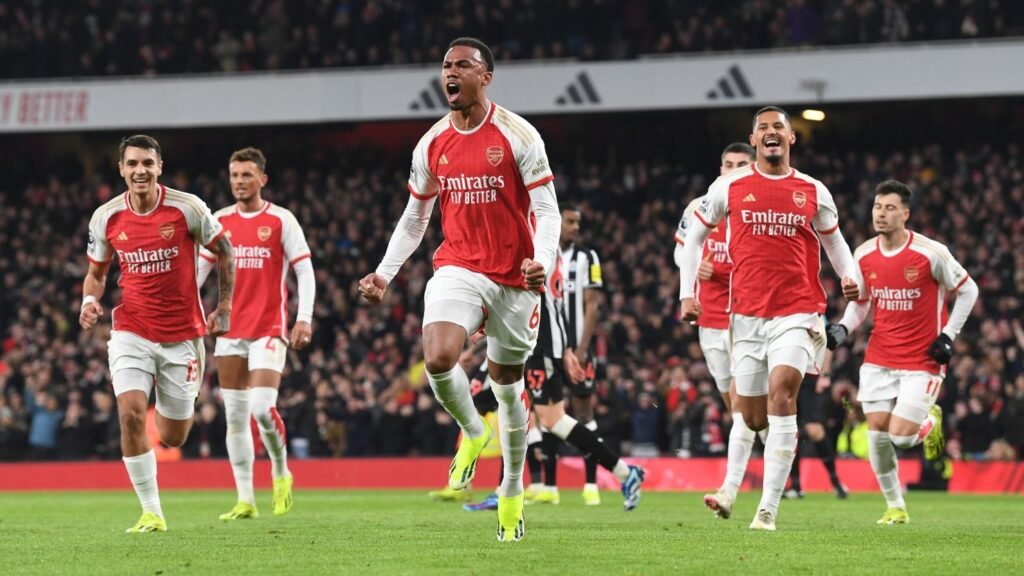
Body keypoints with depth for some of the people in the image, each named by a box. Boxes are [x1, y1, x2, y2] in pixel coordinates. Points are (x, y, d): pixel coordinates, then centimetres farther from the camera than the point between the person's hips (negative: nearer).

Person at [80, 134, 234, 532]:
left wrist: (224, 306, 4)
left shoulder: (186, 208, -10)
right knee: (130, 414, -20)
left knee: (172, 439, 5)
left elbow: (224, 252, 5)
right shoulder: (106, 217, -3)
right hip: (131, 332, 1)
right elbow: (97, 272, 11)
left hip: (182, 335, -1)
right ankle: (151, 512, -9)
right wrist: (90, 300, -10)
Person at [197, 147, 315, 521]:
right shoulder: (220, 221, 9)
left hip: (269, 328, -4)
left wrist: (304, 318, -12)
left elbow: (304, 269, -2)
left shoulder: (281, 220, -1)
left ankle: (281, 473, 10)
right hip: (230, 330, 4)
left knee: (262, 407, -17)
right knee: (235, 416, 2)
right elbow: (199, 269, 14)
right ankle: (245, 500, 6)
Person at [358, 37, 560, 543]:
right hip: (458, 268, 2)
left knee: (507, 383, 8)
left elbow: (547, 211, -8)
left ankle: (512, 492, 25)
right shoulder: (432, 145, 4)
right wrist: (385, 273, 4)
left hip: (515, 275, -2)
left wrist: (542, 261, -27)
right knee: (437, 357, -25)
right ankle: (471, 434, 4)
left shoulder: (518, 136, -8)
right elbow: (414, 217, 15)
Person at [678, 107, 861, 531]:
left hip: (798, 313, -2)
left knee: (781, 389, -23)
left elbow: (834, 242, 19)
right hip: (747, 316, 2)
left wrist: (849, 276, 0)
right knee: (753, 419, 3)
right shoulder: (730, 187, 5)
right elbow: (694, 237, 14)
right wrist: (687, 292, 6)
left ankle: (768, 508, -24)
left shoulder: (813, 192, 7)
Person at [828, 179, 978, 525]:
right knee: (877, 434, -3)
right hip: (878, 360, 4)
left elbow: (968, 291, -1)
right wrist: (842, 329, -5)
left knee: (900, 436, -12)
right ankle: (895, 507, 16)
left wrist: (948, 336, -7)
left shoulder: (931, 253, -13)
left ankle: (930, 421, 24)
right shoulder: (863, 255, -1)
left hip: (921, 361, -4)